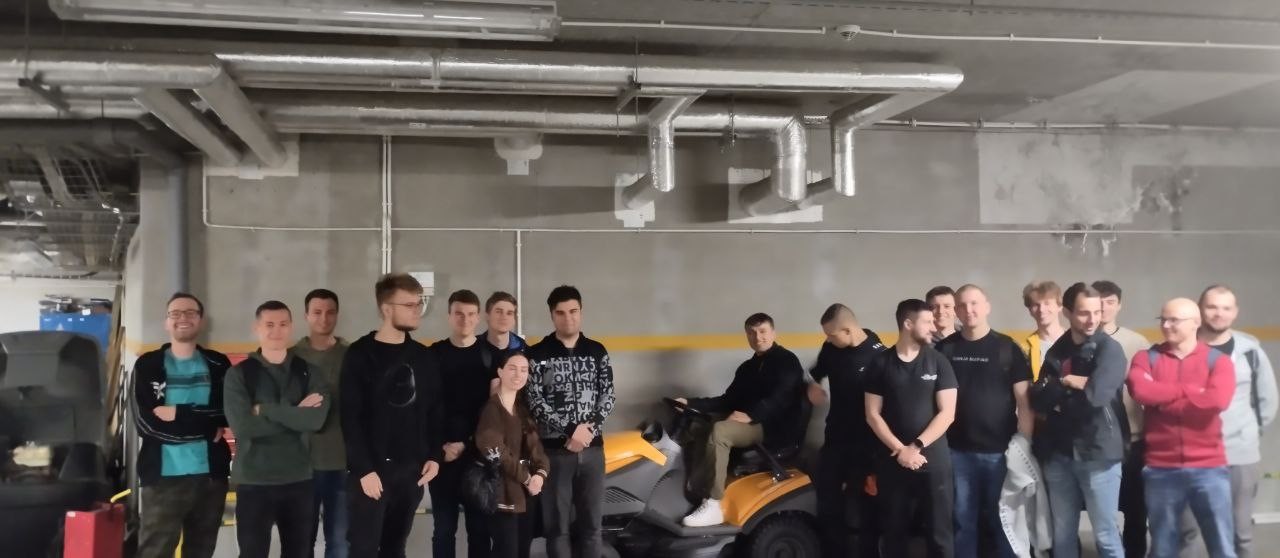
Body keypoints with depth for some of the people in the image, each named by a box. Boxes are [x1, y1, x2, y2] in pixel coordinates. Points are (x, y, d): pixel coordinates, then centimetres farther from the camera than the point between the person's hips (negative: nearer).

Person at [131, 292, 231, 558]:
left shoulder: (218, 365, 8)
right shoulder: (147, 365, 3)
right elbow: (146, 422, -9)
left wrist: (178, 413, -11)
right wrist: (206, 426, -9)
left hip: (211, 476, 2)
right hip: (163, 477, -2)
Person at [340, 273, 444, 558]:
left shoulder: (424, 357, 9)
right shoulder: (360, 355, -7)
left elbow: (435, 411, 13)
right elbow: (351, 418, -11)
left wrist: (434, 456, 4)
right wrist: (364, 468, -16)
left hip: (412, 469, 5)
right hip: (372, 469, -5)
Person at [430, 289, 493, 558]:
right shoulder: (434, 354, 5)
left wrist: (467, 444, -11)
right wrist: (440, 446, -9)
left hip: (479, 455, 0)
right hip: (443, 455, 0)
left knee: (480, 527, 4)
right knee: (444, 528, 6)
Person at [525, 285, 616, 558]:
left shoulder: (597, 351, 8)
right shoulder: (537, 355, -3)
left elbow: (607, 395, 3)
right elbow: (535, 402, -9)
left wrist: (589, 429, -12)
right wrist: (571, 430, -18)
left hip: (592, 448, 3)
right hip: (554, 449, -3)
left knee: (591, 523, 8)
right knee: (557, 525, 3)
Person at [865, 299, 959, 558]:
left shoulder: (938, 361, 1)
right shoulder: (880, 363, 2)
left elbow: (947, 413, -4)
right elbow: (873, 415, 0)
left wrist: (916, 447, -12)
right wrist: (901, 450, -11)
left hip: (933, 460, 0)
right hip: (892, 461, 1)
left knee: (939, 532, 0)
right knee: (893, 531, 7)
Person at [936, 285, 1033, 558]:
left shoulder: (1007, 348, -1)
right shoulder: (944, 349, 4)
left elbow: (1024, 399, -2)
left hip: (1000, 450, -1)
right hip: (958, 451, 2)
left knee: (1002, 519, 8)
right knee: (963, 520, 9)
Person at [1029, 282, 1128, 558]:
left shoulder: (1109, 349, -7)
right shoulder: (1056, 351, 9)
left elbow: (1096, 394, -22)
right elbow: (1037, 399, -1)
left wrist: (1058, 394, -6)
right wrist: (1068, 384, -14)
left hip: (1098, 454, -5)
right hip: (1059, 453, 5)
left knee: (1105, 535, 2)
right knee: (1062, 534, 12)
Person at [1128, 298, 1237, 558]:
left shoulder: (1218, 361, 2)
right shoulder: (1146, 358, 5)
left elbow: (1217, 400, -17)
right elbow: (1140, 391, -15)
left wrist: (1164, 401, -10)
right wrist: (1191, 390, -12)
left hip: (1208, 468, -1)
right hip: (1161, 469, 1)